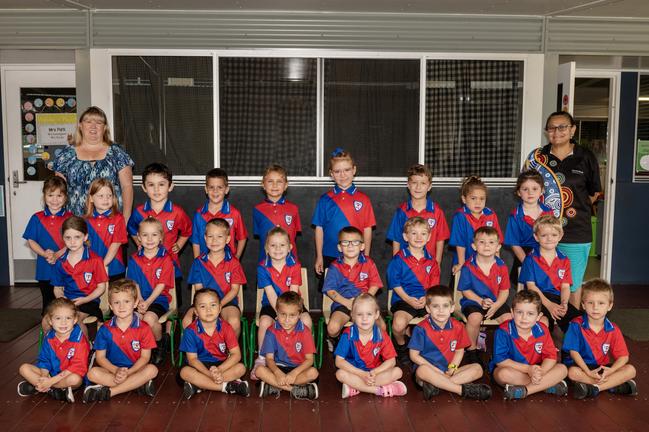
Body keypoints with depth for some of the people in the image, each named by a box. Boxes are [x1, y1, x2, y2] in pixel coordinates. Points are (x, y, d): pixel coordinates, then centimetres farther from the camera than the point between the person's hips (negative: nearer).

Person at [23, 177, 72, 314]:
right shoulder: (37, 218, 4)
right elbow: (31, 241, 1)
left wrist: (57, 254, -21)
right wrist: (45, 254, -15)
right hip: (45, 270, 2)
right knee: (48, 304, 15)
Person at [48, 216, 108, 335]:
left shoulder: (95, 260, -7)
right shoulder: (60, 263, 7)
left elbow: (101, 287, -5)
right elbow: (58, 288, 14)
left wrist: (85, 300, -18)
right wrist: (62, 299, -9)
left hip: (88, 300, -4)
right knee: (46, 322, -17)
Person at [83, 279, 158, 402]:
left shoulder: (143, 328, -5)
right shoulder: (105, 330, 0)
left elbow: (145, 357, -5)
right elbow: (100, 357, -1)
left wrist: (128, 372, -21)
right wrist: (116, 371, -18)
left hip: (135, 369, -1)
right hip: (112, 370, 1)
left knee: (152, 370, -31)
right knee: (92, 373, -27)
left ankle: (108, 391, -27)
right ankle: (139, 384, -25)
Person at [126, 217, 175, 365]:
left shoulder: (166, 259, -2)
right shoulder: (134, 259, 9)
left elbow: (161, 285, -8)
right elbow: (134, 283, 5)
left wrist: (147, 302, -18)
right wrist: (140, 301, -13)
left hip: (159, 299, -3)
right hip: (139, 299, 3)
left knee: (149, 318, -31)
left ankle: (160, 343, 0)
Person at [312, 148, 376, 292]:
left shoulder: (363, 199, 1)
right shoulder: (325, 200, 3)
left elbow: (367, 230, 2)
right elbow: (319, 229, 5)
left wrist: (366, 258, 1)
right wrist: (319, 257, 4)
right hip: (329, 258, 1)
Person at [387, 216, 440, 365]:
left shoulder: (431, 261, 12)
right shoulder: (398, 259, -1)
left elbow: (434, 285, 9)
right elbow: (395, 284, -2)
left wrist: (426, 298, -10)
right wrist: (408, 299, -15)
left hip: (426, 300, 3)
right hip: (403, 299, -3)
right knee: (398, 324, -31)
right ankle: (401, 346, 5)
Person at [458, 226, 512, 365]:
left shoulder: (501, 266, 0)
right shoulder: (468, 266, -8)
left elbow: (504, 290, 3)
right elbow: (465, 290, -4)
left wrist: (496, 306, -14)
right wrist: (481, 301, -18)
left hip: (496, 302, 3)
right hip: (473, 301, -3)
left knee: (509, 318, -22)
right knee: (475, 318, -33)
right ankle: (471, 349, -8)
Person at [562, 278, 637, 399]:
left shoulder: (613, 330, -1)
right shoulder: (576, 325, -10)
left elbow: (623, 356, -2)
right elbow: (573, 352, -13)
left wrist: (611, 370, -22)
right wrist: (589, 372, -25)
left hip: (602, 367, 4)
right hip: (581, 366, -4)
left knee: (630, 370, -17)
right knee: (572, 372, -35)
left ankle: (593, 388, -27)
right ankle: (614, 385, -25)